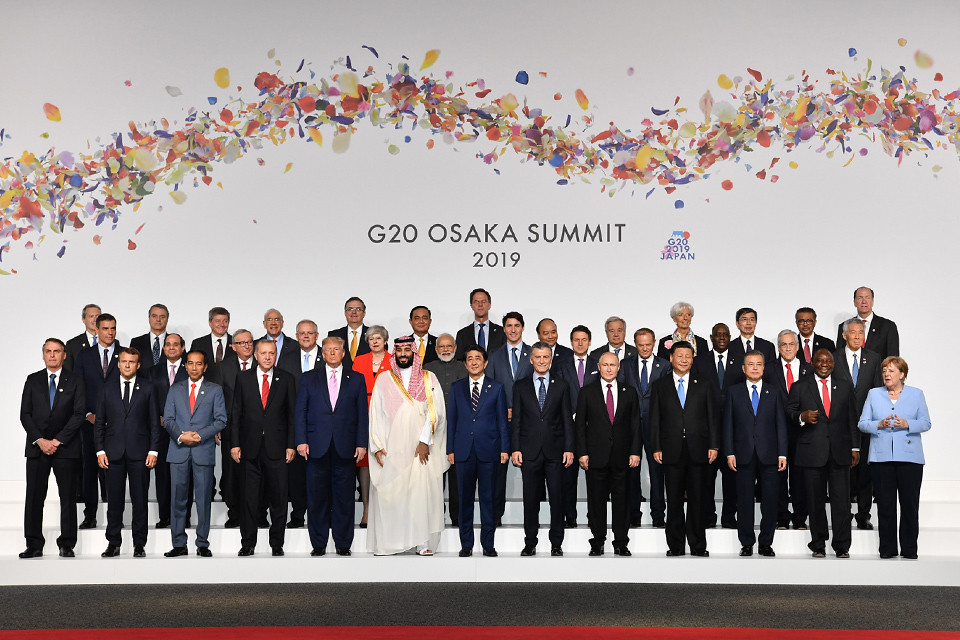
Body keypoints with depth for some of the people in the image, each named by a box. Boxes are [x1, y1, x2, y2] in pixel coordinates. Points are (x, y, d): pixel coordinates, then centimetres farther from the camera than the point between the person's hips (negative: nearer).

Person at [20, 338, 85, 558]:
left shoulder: (75, 380, 5)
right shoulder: (33, 381, 12)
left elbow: (79, 414, -2)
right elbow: (25, 414, 5)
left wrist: (58, 440, -10)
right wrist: (40, 440, -8)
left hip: (66, 448, -2)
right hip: (37, 447, 2)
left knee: (68, 497, 0)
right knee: (34, 497, 0)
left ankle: (66, 544, 7)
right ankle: (34, 545, 6)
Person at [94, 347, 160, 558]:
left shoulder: (148, 389, 7)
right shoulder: (107, 390, 11)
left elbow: (154, 422, 4)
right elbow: (99, 422, 10)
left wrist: (153, 450, -4)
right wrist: (100, 450, 1)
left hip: (139, 453, -1)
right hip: (114, 453, 1)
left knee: (140, 500, 1)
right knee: (114, 500, 3)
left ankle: (139, 544, 8)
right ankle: (113, 544, 12)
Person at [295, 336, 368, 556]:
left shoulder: (356, 379, 10)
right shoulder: (309, 378, 11)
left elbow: (362, 414, 7)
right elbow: (300, 412, 7)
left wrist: (361, 443, -1)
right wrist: (301, 440, -4)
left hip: (346, 447, 0)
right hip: (317, 447, 0)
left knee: (344, 498, 2)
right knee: (317, 498, 2)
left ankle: (343, 544, 11)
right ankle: (318, 543, 12)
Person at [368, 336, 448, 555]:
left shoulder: (429, 379, 8)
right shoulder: (383, 380, 10)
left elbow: (435, 410, -1)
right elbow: (375, 414, 6)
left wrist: (425, 441, -12)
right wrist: (377, 445, -4)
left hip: (421, 448, 0)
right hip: (391, 447, 1)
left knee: (423, 492, -4)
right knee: (388, 493, -2)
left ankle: (423, 542, 1)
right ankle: (385, 544, 3)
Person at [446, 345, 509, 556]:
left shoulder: (496, 388, 6)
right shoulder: (456, 388, 10)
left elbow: (502, 420, 6)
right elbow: (451, 419, 9)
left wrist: (504, 449, -1)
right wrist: (450, 449, 3)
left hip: (488, 451, -1)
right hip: (464, 450, 1)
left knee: (488, 498, 2)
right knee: (465, 499, 4)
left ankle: (488, 543, 10)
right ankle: (466, 544, 11)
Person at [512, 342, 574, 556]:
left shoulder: (561, 387, 9)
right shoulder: (520, 386, 8)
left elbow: (567, 420, 7)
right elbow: (516, 419, 5)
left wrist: (569, 448, -2)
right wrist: (515, 448, -3)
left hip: (554, 451, 0)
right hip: (529, 451, 0)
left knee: (557, 498, 2)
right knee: (530, 499, 5)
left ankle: (556, 543, 11)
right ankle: (530, 543, 14)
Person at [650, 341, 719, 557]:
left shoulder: (703, 385, 10)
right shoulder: (660, 386, 8)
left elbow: (712, 417, 8)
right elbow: (655, 419, 6)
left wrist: (714, 445, 0)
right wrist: (656, 448, -2)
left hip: (697, 450, 0)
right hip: (672, 450, 0)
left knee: (697, 499, 3)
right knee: (674, 500, 3)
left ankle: (698, 546, 11)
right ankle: (675, 546, 10)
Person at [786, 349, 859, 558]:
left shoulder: (845, 387, 14)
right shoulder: (799, 387, 8)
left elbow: (852, 419, 13)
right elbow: (790, 412, 5)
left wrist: (854, 447, 8)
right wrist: (802, 416, -17)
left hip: (840, 452, 1)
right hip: (812, 452, -1)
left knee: (841, 500, -3)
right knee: (815, 501, 4)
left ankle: (842, 547, 4)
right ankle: (818, 545, 13)